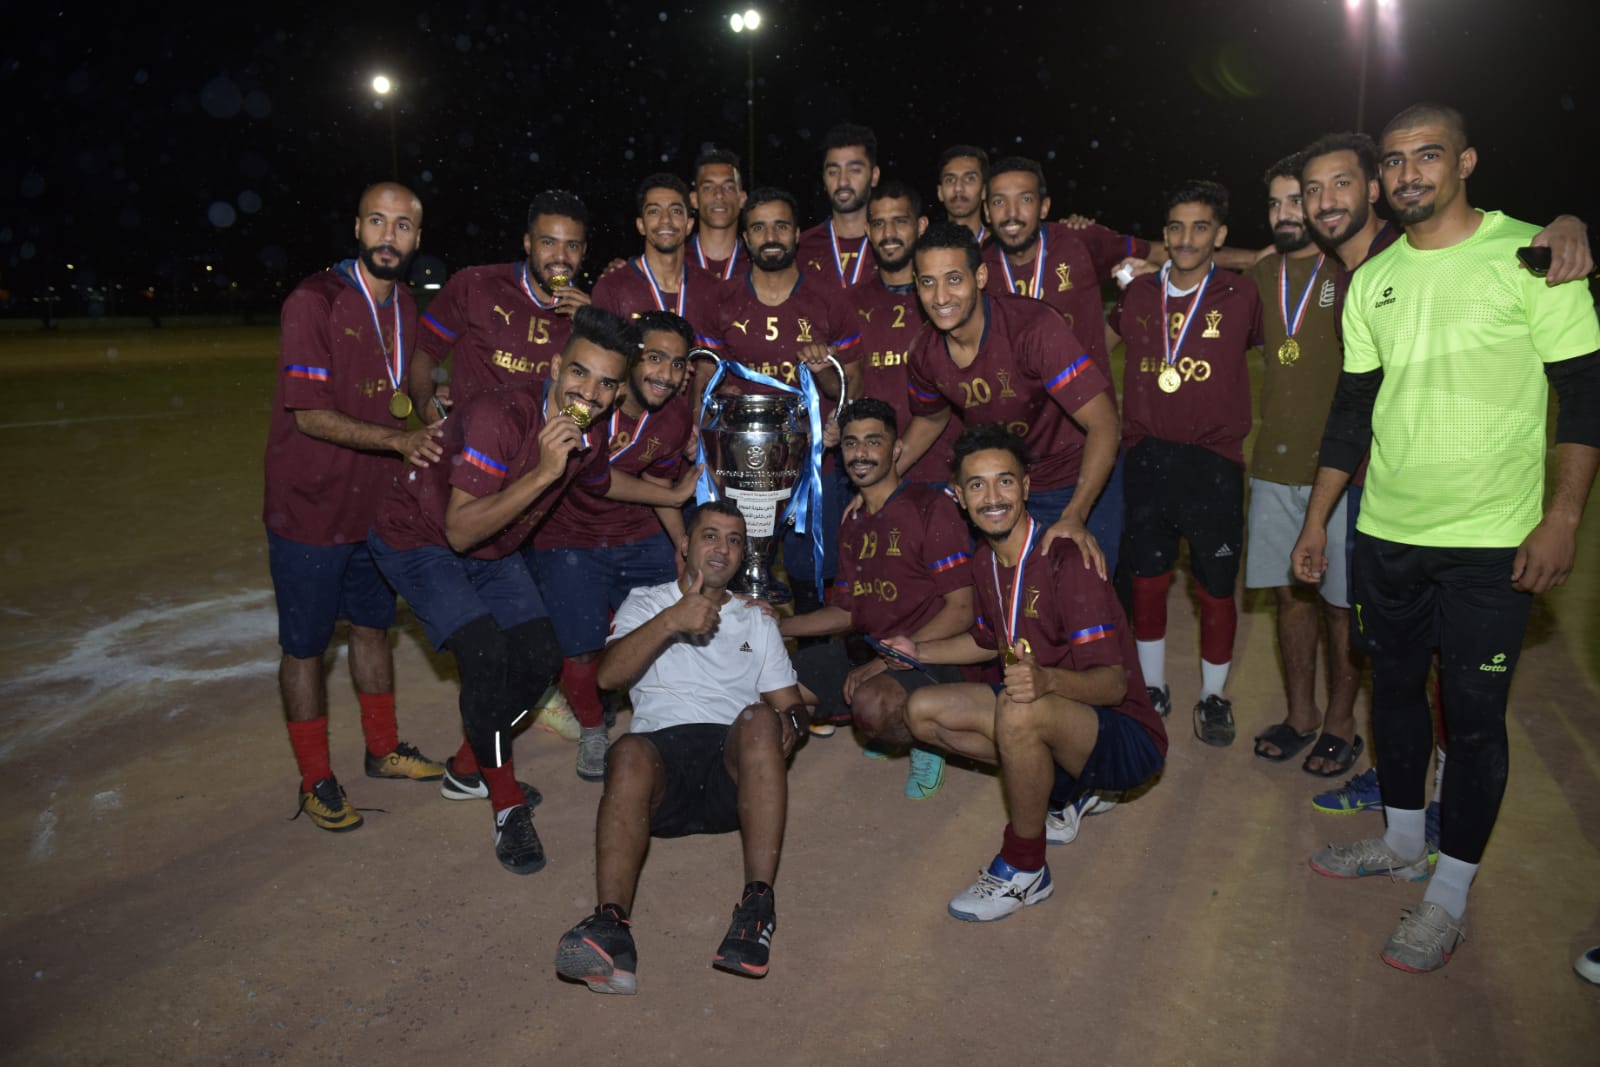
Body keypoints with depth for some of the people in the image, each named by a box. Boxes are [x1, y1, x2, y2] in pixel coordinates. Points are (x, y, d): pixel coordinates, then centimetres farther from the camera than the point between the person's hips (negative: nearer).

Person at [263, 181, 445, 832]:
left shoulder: (404, 307, 6)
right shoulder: (314, 302, -17)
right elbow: (311, 415, -23)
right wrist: (399, 439, -33)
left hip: (375, 504, 7)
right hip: (309, 507, -7)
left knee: (373, 626, 19)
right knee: (305, 646, 6)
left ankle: (382, 750, 36)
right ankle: (315, 782, 20)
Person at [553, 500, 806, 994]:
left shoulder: (756, 620, 29)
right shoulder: (646, 603, 22)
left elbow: (789, 702, 20)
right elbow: (609, 674, 1)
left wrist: (789, 720, -5)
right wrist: (671, 621, -13)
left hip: (735, 767, 1)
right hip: (665, 753, -1)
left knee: (759, 719, -33)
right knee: (630, 750, -36)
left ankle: (758, 903, -39)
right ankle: (611, 927, -49)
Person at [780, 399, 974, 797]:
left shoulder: (931, 507, -12)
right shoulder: (853, 525, 13)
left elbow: (960, 611, -17)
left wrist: (887, 662, -21)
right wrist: (774, 626, 8)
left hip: (928, 656, -7)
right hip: (868, 647, 8)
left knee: (872, 703, -37)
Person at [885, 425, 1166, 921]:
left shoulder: (1066, 559, -23)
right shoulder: (985, 561, 2)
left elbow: (1113, 682, -28)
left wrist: (1047, 679, -47)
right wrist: (921, 651, 12)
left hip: (1126, 738, -8)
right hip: (1048, 715, 8)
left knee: (1019, 712, -37)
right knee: (923, 711, -1)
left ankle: (1024, 870, -12)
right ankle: (1064, 789, 9)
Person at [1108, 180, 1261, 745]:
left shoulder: (1240, 296, -1)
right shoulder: (1137, 294, 6)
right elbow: (1099, 337, 24)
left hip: (1213, 461, -2)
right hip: (1147, 457, 2)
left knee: (1216, 588, 6)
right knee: (1147, 580, 10)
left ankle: (1213, 697, 27)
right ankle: (1152, 688, 30)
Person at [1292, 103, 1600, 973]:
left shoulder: (1529, 255, -6)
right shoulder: (1371, 280, 8)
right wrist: (1316, 521, 11)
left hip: (1491, 541, -5)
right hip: (1385, 532, 5)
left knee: (1473, 713, 1)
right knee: (1395, 686, 15)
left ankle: (1449, 898, 15)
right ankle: (1402, 842, 35)